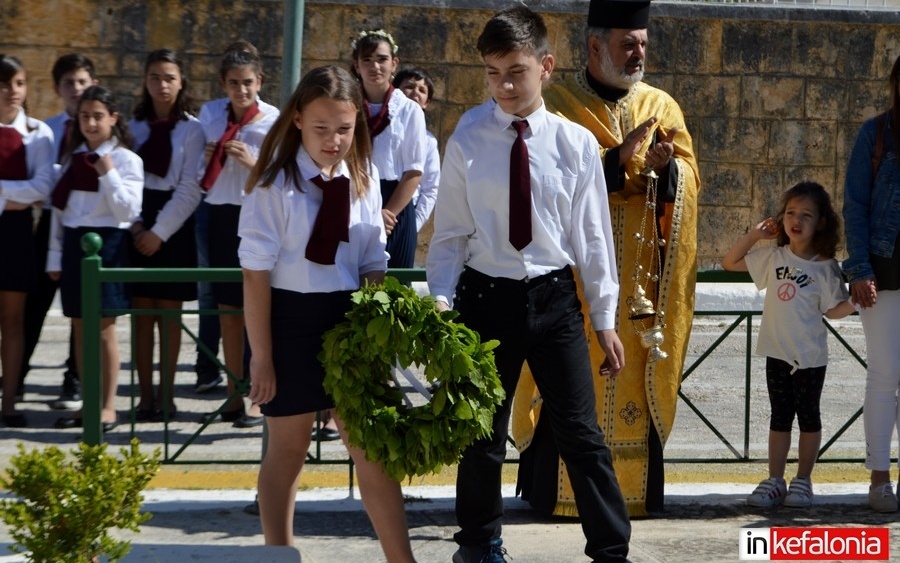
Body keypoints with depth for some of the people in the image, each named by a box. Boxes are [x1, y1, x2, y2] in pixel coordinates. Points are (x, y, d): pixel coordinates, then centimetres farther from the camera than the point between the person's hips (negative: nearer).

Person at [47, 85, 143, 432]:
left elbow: (128, 211, -11)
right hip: (74, 243, 5)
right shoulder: (71, 157, 12)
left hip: (107, 243, -5)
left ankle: (108, 407, 3)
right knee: (80, 328, 8)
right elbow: (59, 208, 13)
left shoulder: (126, 159, -4)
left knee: (104, 328, -3)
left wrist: (108, 175, -18)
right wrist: (55, 255, 10)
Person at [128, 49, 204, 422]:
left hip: (174, 225, -3)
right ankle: (145, 395, 6)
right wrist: (135, 224, -10)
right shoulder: (133, 125, 8)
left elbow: (190, 190, -7)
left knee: (169, 312, 0)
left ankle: (165, 396, 6)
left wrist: (159, 232, -12)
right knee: (141, 311, 1)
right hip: (137, 225, 3)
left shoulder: (191, 129, -2)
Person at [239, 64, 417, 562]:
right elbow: (256, 273, -11)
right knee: (287, 449, 9)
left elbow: (373, 264, 9)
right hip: (291, 320, -4)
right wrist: (261, 354, -12)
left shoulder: (363, 178, 3)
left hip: (349, 319, 4)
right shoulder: (276, 183, -12)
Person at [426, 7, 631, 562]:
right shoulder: (469, 139, -4)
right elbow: (451, 233, 0)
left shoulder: (575, 143, -4)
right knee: (482, 432, 14)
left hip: (554, 297, -1)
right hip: (486, 297, 1)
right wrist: (441, 299, -11)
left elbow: (593, 236, 1)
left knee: (582, 433, -2)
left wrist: (605, 319, 3)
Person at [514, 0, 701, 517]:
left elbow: (691, 181, 7)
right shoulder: (558, 104, 0)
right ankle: (562, 490, 1)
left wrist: (665, 167, -15)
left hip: (640, 278, 3)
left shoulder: (662, 107, 12)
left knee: (635, 376, 3)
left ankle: (635, 490, 8)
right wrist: (619, 158, -20)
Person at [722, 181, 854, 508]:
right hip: (777, 352, 3)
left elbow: (833, 310, -6)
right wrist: (755, 234, 0)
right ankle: (775, 481, 14)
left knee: (808, 416, 7)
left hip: (810, 355, -3)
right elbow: (729, 263, 8)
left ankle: (803, 481, 15)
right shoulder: (773, 256, 2)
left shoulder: (824, 267, -8)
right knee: (780, 417, 10)